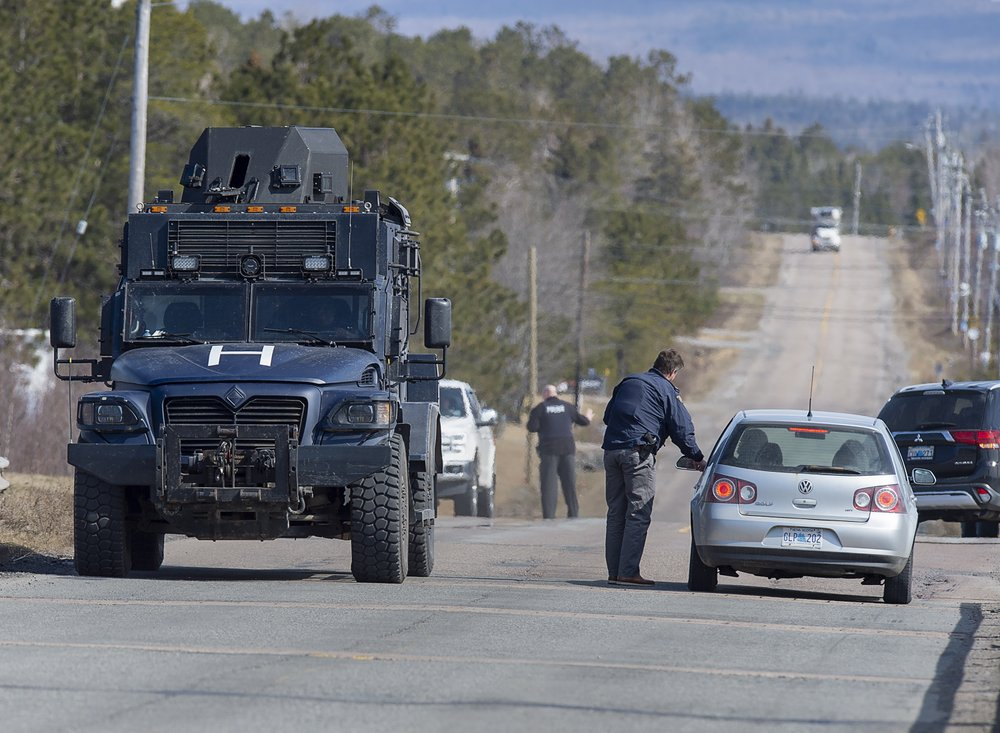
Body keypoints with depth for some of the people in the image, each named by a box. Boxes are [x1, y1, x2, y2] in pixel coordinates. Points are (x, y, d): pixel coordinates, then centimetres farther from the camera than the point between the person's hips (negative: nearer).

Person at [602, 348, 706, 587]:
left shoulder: (627, 382, 22)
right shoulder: (666, 390, 2)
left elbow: (607, 416, 27)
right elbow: (682, 429, 1)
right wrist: (697, 458, 12)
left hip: (611, 449, 7)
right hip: (639, 451, -7)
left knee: (616, 513, 10)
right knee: (638, 513, -6)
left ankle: (614, 571, 8)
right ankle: (628, 572, -13)